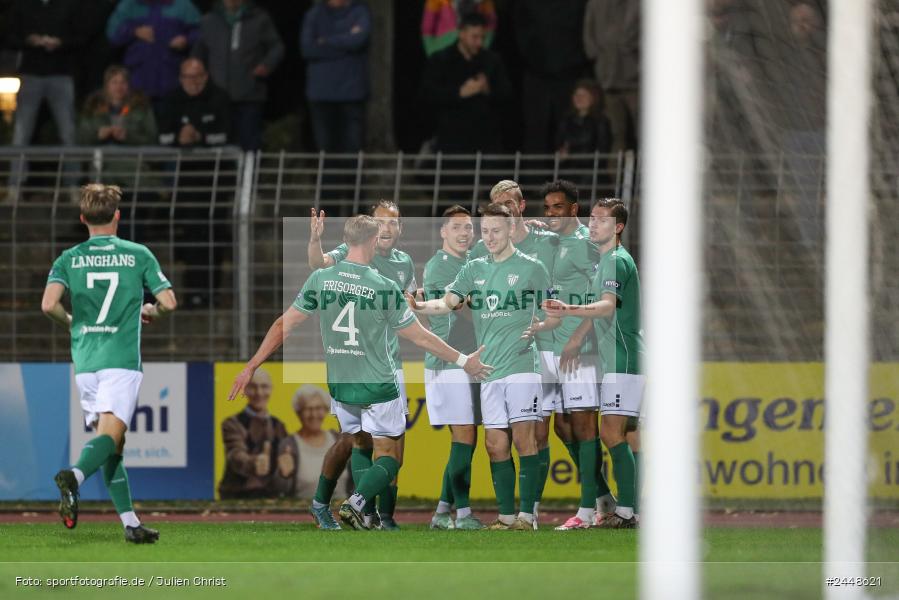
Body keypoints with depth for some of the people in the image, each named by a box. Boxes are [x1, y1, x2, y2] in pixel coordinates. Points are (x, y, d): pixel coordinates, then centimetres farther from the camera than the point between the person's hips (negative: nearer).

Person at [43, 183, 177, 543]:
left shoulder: (70, 258, 6)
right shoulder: (138, 255, 3)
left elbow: (49, 304, -8)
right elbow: (168, 302, 1)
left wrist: (71, 323, 13)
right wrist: (150, 312, 24)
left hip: (85, 361, 3)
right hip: (122, 359, -3)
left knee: (112, 444, 11)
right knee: (110, 436, -13)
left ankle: (130, 523, 8)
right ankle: (74, 476, -44)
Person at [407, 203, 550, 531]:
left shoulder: (532, 268, 4)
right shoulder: (474, 269, 13)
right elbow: (448, 302, 1)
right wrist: (418, 306, -16)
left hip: (523, 365, -4)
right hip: (489, 369, 4)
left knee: (523, 436, -11)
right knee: (496, 444, 2)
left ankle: (527, 515, -11)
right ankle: (507, 516, 9)